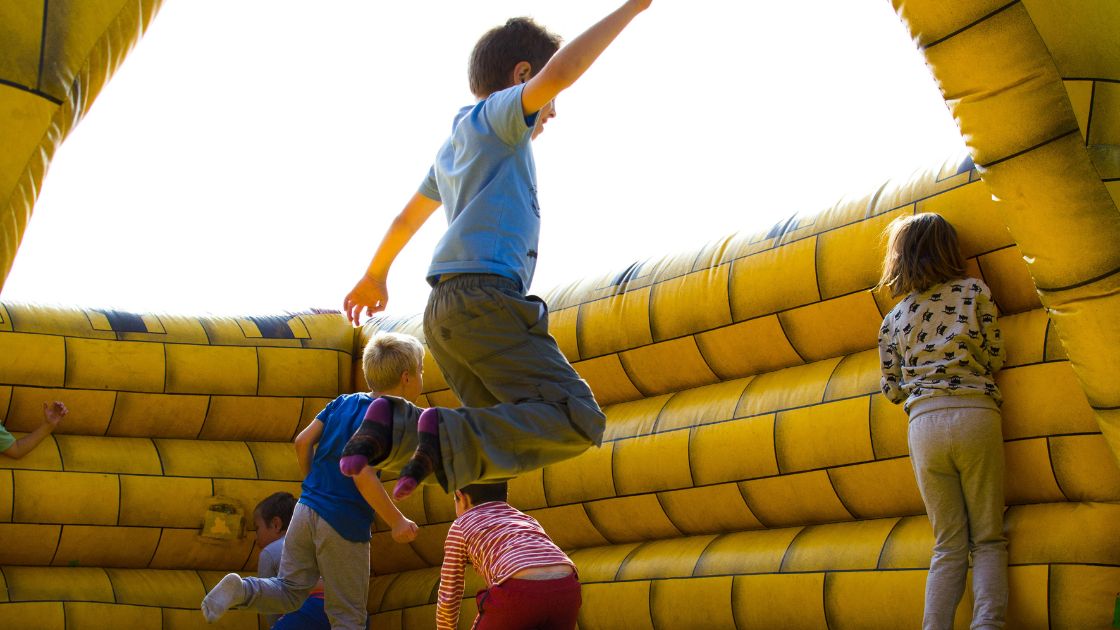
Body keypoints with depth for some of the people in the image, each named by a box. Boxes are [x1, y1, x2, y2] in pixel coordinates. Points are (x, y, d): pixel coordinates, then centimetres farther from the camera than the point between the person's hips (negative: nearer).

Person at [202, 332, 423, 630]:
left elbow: (302, 442, 7)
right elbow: (363, 476, -23)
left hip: (307, 508, 6)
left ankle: (241, 589, -9)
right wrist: (397, 521, -17)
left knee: (290, 592, 17)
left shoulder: (343, 402, 8)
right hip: (344, 526, -6)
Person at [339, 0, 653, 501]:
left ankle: (396, 427, -7)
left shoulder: (452, 149, 30)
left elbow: (407, 217, 42)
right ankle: (448, 437, -26)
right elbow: (560, 72, -15)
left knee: (503, 433, 8)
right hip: (486, 297, -9)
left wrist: (375, 275, 56)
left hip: (445, 309, 9)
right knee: (577, 423, -14)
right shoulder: (494, 114, 4)